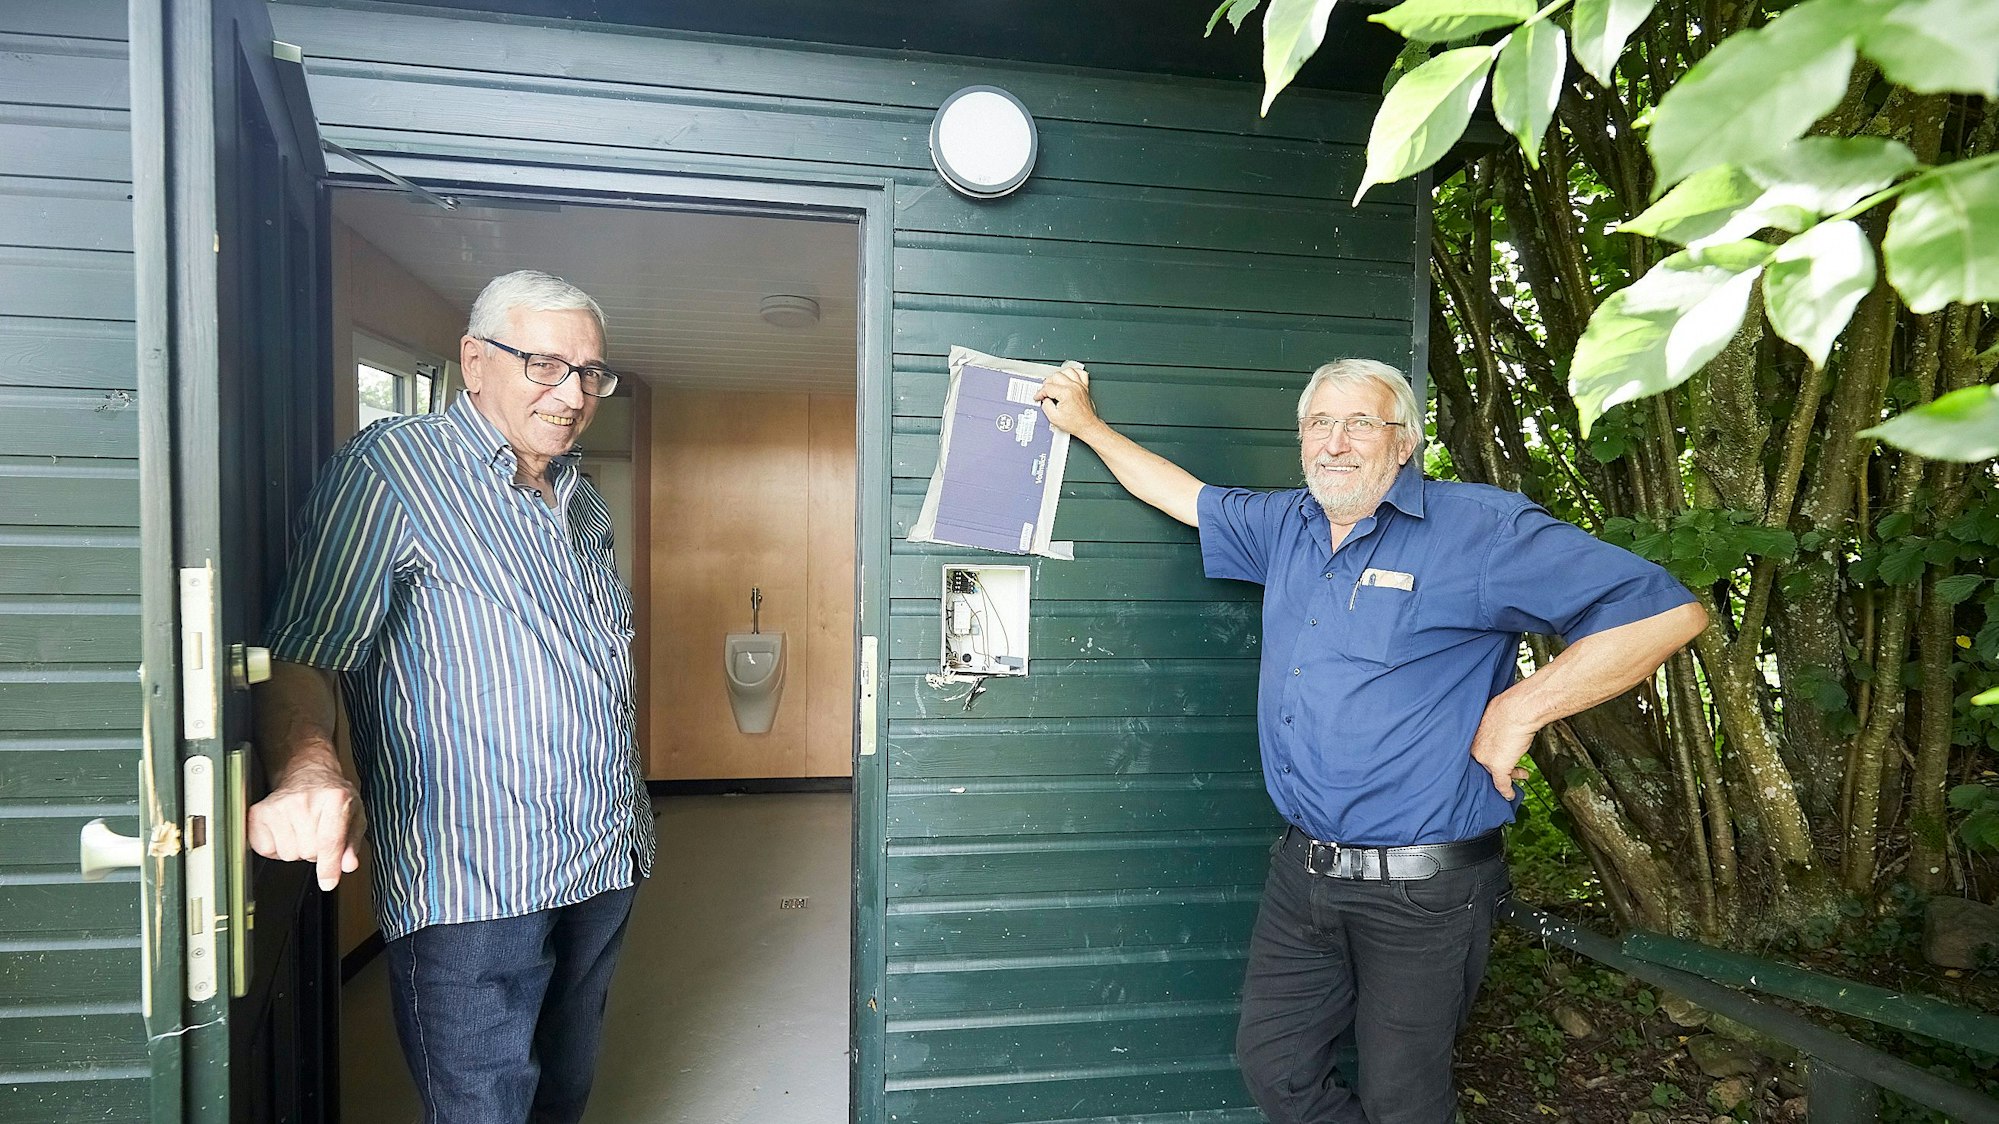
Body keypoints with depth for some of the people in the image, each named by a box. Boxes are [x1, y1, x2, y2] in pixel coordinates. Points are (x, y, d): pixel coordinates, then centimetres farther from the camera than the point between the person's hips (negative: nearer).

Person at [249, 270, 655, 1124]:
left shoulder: (584, 503, 15)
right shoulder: (388, 471, -9)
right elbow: (304, 654, -17)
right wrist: (307, 767, -38)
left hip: (604, 868, 8)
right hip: (472, 889, -7)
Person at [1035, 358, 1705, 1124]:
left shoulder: (1481, 529, -12)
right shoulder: (1285, 527, 8)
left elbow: (1667, 612, -14)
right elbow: (1186, 495, 23)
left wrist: (1520, 708, -16)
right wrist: (1086, 423, 26)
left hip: (1422, 889, -6)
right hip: (1302, 871, 6)